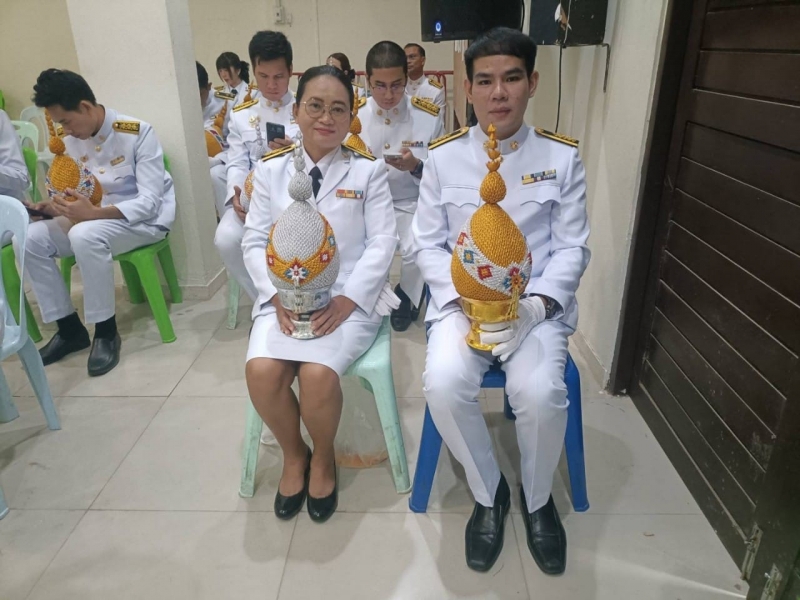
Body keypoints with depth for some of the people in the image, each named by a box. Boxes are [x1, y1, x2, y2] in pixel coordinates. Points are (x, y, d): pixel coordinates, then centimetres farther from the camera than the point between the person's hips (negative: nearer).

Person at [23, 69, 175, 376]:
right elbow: (74, 190, 9)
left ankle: (106, 331, -18)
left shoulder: (138, 132, -16)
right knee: (31, 238, -12)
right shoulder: (68, 139, 2)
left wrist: (95, 213, -33)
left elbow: (150, 201, -22)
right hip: (93, 217, 7)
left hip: (144, 219, -7)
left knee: (85, 235, -35)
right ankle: (69, 328, 1)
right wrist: (56, 205, -15)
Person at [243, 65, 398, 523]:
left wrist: (346, 302, -15)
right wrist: (278, 296, -10)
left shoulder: (369, 171, 3)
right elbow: (255, 241, 6)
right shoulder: (271, 170, 9)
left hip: (350, 298, -2)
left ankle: (324, 457, 7)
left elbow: (382, 243, -4)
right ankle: (293, 454, 9)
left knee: (318, 374, -28)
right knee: (262, 371, -24)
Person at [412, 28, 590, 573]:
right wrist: (466, 300, -14)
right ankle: (489, 494, 4)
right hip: (459, 300, 1)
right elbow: (428, 243, 2)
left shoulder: (562, 157, 2)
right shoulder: (443, 156, 2)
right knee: (444, 385, -28)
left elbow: (573, 247, 1)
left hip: (537, 303, 0)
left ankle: (537, 499, 8)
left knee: (541, 393, -27)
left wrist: (533, 305, -15)